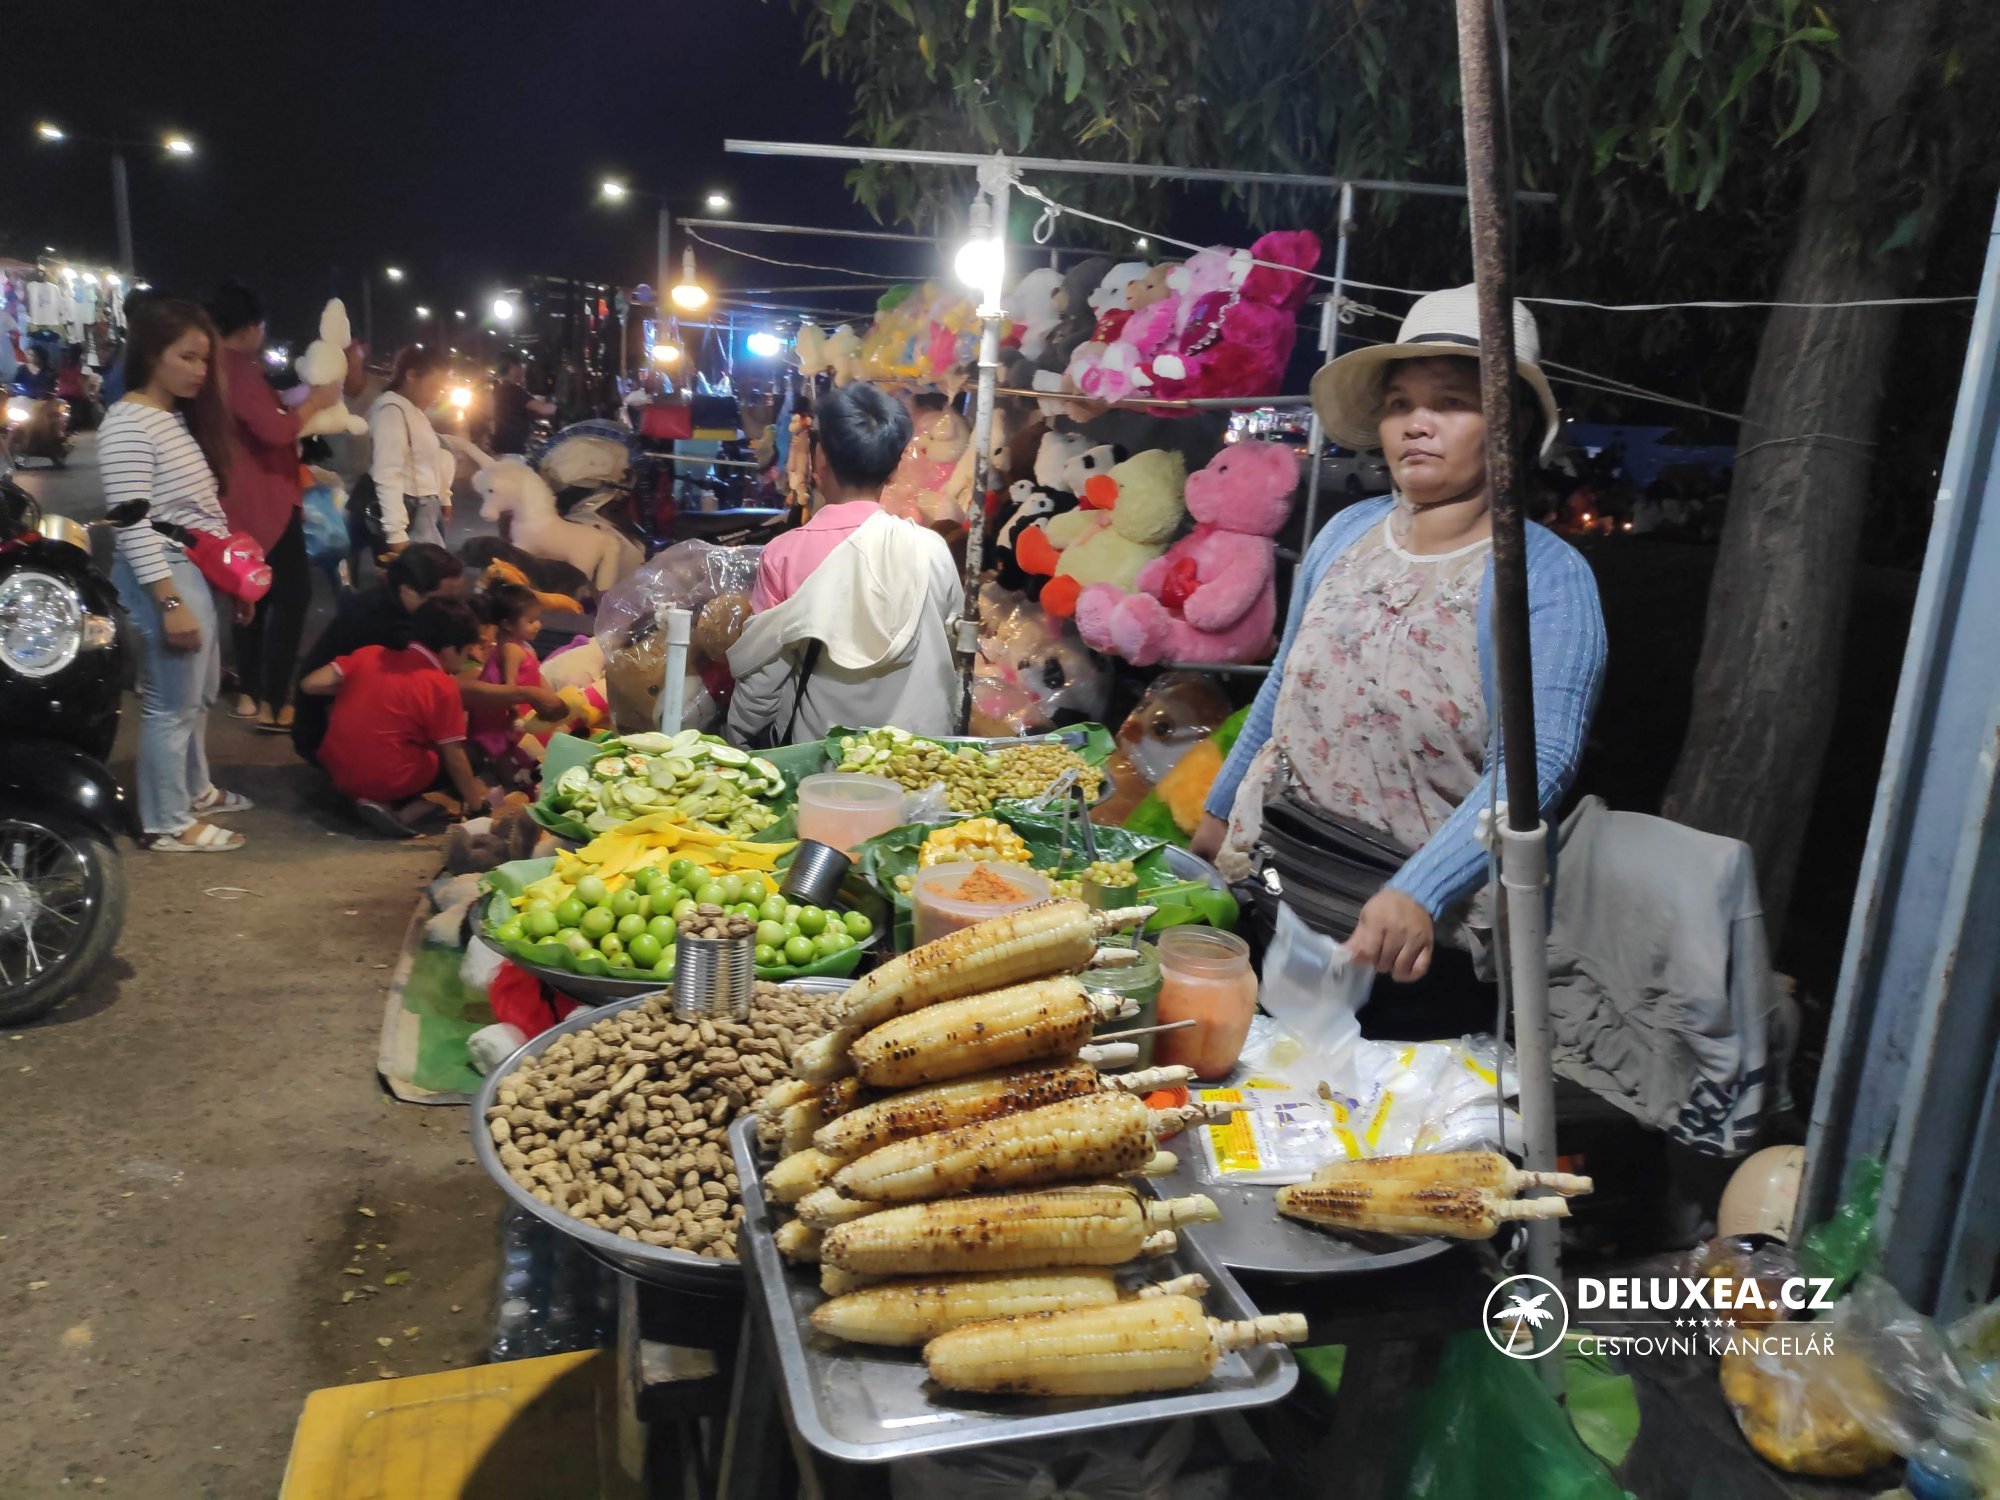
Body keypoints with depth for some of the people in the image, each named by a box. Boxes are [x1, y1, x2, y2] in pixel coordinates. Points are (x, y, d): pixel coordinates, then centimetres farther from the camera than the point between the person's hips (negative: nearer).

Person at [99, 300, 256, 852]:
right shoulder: (127, 424, -14)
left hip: (200, 571, 10)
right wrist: (170, 602, -22)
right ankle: (166, 824, 7)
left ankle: (194, 789, 37)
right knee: (171, 702, -3)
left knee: (200, 693, 21)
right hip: (165, 576, -10)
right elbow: (131, 523, -19)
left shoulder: (182, 416, 14)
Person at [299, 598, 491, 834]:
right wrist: (475, 802, 5)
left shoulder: (370, 654, 3)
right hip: (389, 782, -6)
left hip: (337, 771, 6)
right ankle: (406, 810, -10)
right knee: (469, 758, 10)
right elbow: (453, 757, -8)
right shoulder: (443, 687, -10)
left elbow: (310, 684, 1)